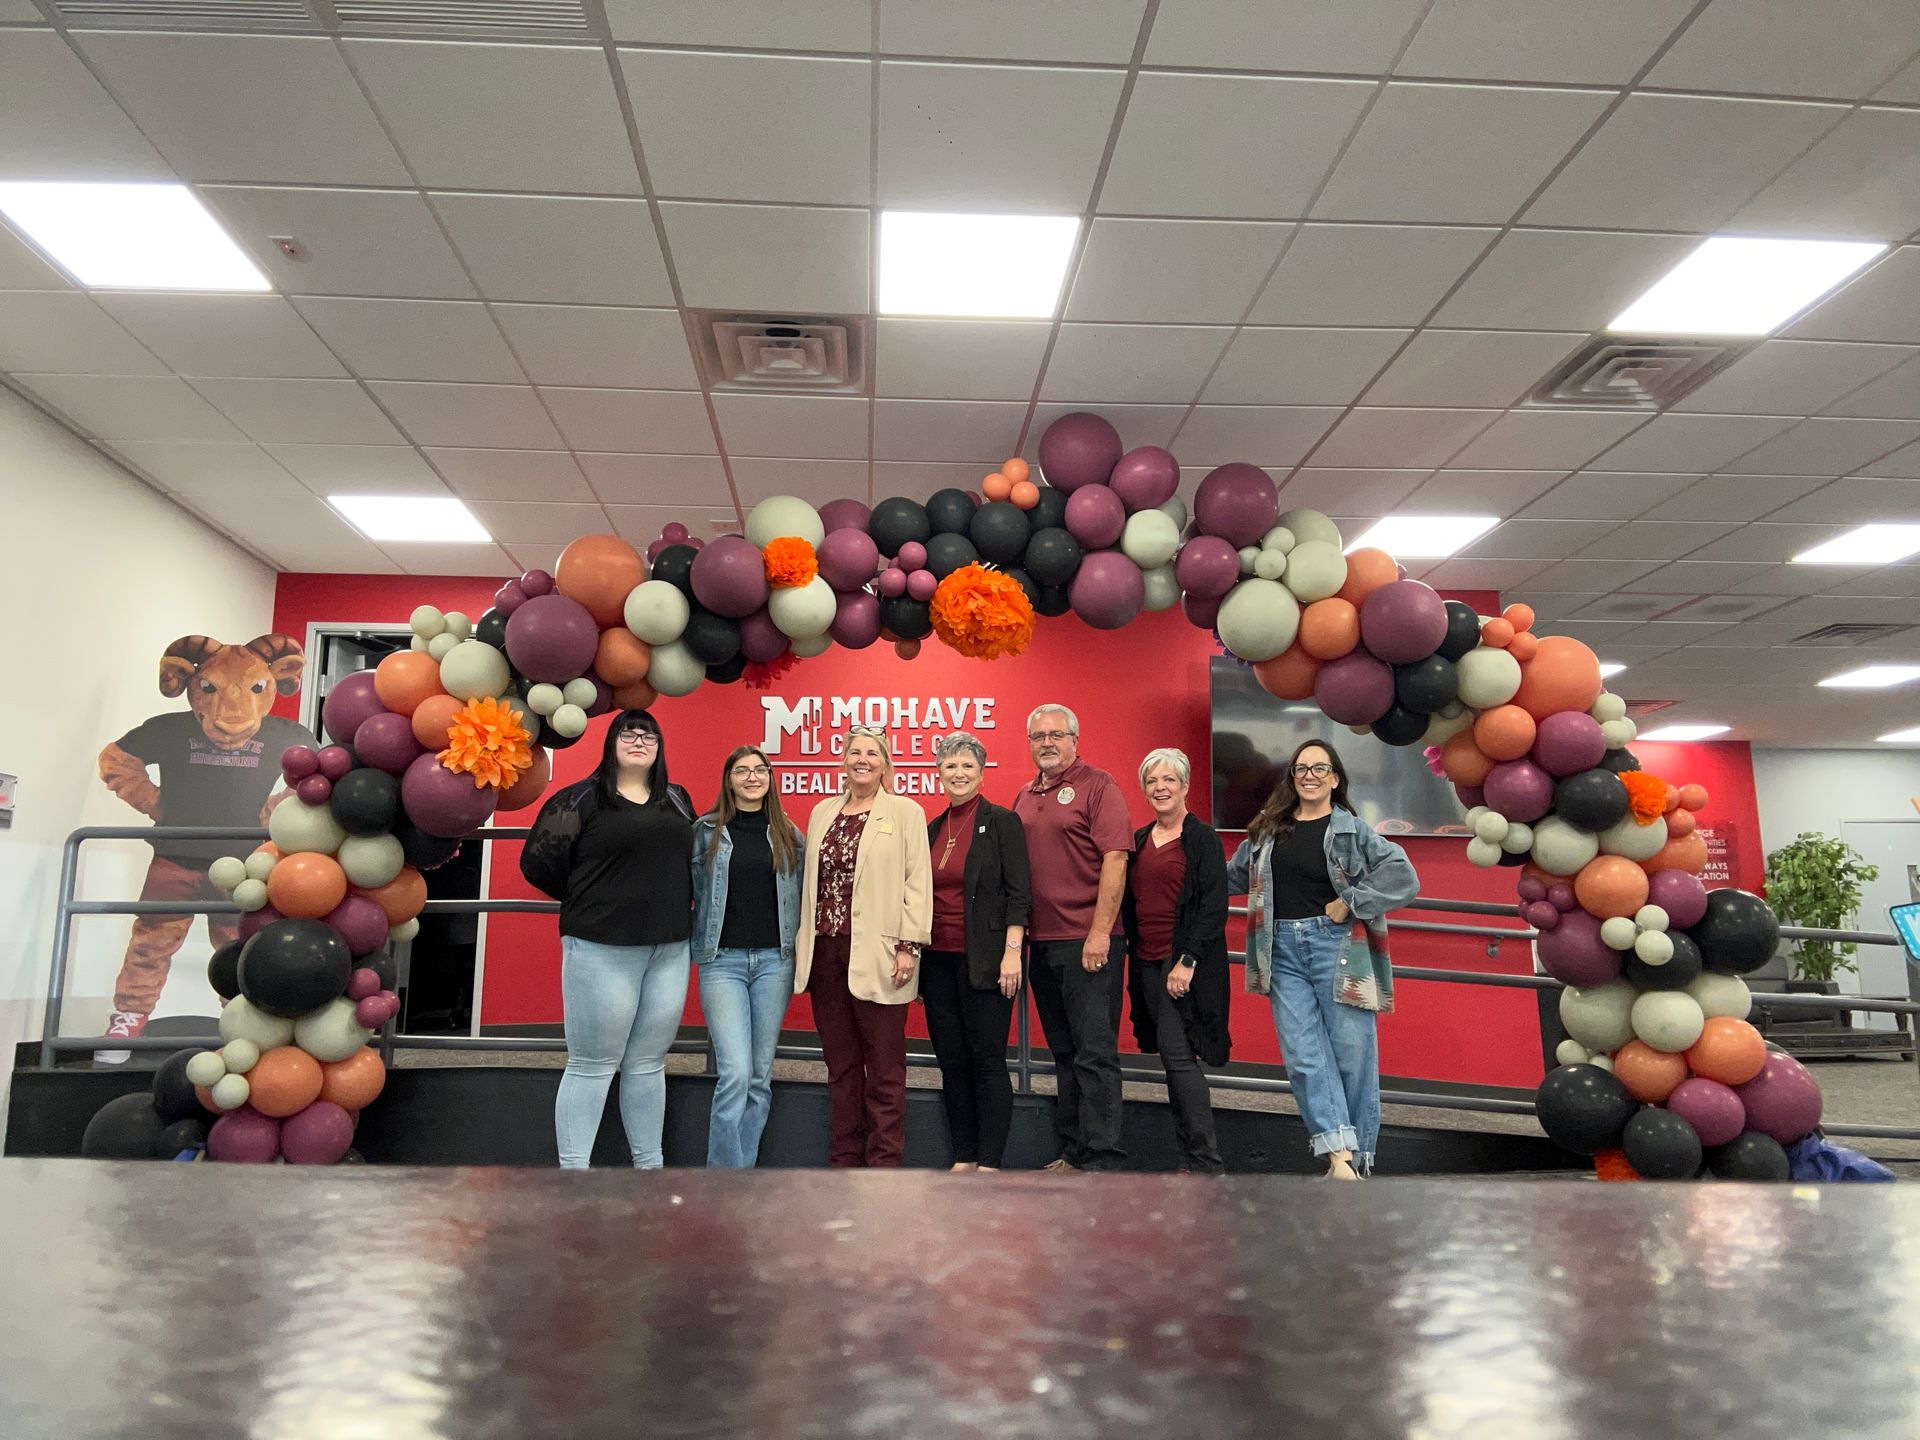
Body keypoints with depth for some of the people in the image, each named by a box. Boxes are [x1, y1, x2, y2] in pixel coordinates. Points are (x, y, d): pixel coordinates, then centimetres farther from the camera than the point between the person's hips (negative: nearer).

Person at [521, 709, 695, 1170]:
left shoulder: (677, 801, 13)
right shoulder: (582, 798, -3)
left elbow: (695, 860, 23)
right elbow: (538, 861, -4)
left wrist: (674, 908, 11)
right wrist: (589, 904, 5)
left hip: (670, 950, 5)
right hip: (602, 948, -5)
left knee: (648, 1063, 12)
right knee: (592, 1064, 1)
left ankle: (649, 1165, 22)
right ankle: (573, 1170, 11)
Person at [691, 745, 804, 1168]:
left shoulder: (789, 834, 9)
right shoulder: (706, 831, 3)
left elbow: (799, 895, 13)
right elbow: (690, 894, 5)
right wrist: (696, 947, -1)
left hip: (774, 961, 3)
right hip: (722, 961, -3)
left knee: (760, 1076, 6)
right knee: (736, 1073, -12)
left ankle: (741, 1168, 17)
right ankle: (725, 1171, 0)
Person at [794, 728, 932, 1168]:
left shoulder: (905, 812, 0)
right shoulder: (823, 812, 15)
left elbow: (917, 883, -5)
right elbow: (810, 881, 16)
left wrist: (908, 945, -12)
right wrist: (802, 943, 11)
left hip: (876, 957, -5)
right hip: (825, 950, 5)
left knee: (884, 1066, 1)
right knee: (840, 1064, 11)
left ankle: (883, 1164, 9)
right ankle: (845, 1159, 21)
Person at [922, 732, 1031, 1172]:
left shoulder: (1001, 822, -4)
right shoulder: (932, 829, 12)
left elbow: (1017, 892, -9)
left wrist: (1012, 952, -16)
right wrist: (913, 955, 14)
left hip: (983, 961, -6)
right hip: (938, 960, 6)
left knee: (987, 1061, -1)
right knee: (951, 1062, 10)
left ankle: (989, 1164, 8)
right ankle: (963, 1158, 21)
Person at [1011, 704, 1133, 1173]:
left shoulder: (1097, 786, -6)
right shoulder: (1024, 798, 15)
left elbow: (1115, 859, -14)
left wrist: (1100, 932, -18)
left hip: (1089, 944, -7)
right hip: (1041, 943, 7)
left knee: (1094, 1054, -4)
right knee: (1064, 1054, 14)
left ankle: (1102, 1161, 2)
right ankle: (1073, 1154, 24)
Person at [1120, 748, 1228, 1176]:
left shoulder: (1202, 838, -7)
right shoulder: (1139, 840, 13)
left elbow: (1214, 907, -12)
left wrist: (1187, 961, -18)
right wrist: (1132, 954, 8)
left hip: (1185, 966, -7)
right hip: (1147, 964, 7)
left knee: (1179, 1056, -11)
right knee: (1174, 1060, 10)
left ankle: (1206, 1164, -2)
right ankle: (1192, 1161, 18)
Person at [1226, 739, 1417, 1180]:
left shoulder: (1352, 830, -2)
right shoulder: (1267, 830, 12)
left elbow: (1404, 878, -11)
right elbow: (1234, 877, 23)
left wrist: (1349, 903, -11)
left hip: (1336, 948, -4)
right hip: (1283, 952, 4)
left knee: (1351, 1053, 0)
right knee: (1304, 1056, -4)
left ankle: (1357, 1156, 14)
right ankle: (1337, 1153, -3)